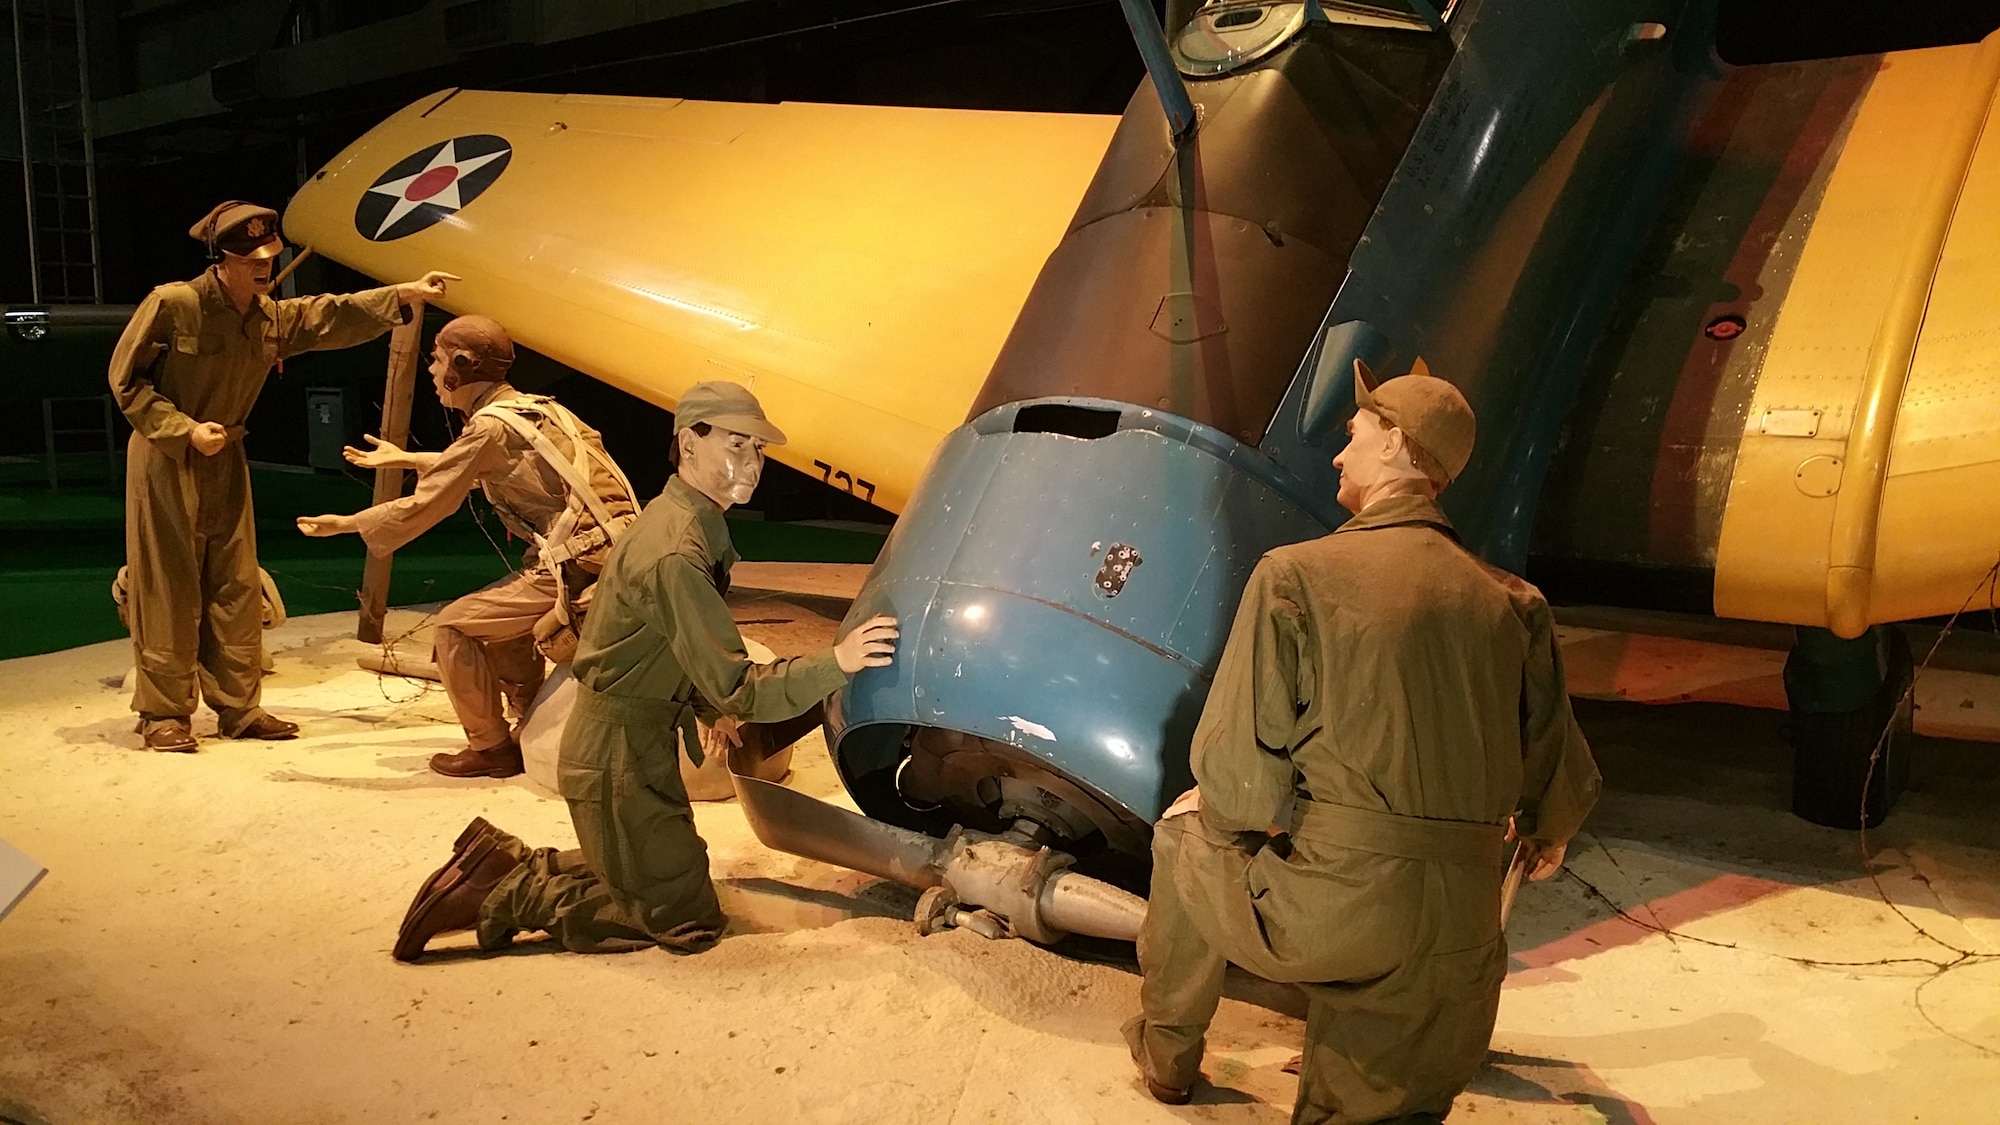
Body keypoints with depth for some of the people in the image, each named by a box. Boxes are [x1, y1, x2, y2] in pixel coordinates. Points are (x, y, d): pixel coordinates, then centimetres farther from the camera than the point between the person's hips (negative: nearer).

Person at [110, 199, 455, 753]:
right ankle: (163, 712, 9)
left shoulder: (274, 318, 1)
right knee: (169, 590, -2)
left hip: (225, 461, 7)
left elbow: (334, 316, 2)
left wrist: (404, 293, -10)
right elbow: (126, 379, -12)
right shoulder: (171, 304, -17)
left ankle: (239, 707, 15)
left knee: (236, 588, 7)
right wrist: (186, 430, -20)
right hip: (164, 462, -6)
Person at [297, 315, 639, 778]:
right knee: (500, 619, 28)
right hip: (614, 561, 9)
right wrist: (405, 459, 48)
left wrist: (344, 524, 11)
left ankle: (490, 748, 12)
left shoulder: (491, 425, -8)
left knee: (454, 626, 3)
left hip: (578, 569, -9)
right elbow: (467, 469, 39)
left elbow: (420, 508, -4)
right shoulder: (534, 408, 18)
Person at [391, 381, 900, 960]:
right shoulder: (676, 554, -26)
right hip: (620, 759, -10)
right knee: (686, 921, -4)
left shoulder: (673, 516, 8)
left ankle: (506, 863, 19)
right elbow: (736, 690, -29)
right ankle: (504, 896, -1)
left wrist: (709, 708, 14)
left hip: (638, 744, 10)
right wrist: (836, 662, -34)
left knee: (657, 872, 25)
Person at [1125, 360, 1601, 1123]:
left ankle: (1166, 1054, 42)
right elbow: (1555, 767, 12)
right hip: (1455, 941, 3)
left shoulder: (1296, 575, -9)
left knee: (1186, 834, 28)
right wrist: (1548, 831, 36)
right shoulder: (1510, 603, 5)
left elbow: (1237, 764, -11)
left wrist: (1217, 803, 13)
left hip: (1324, 905, -3)